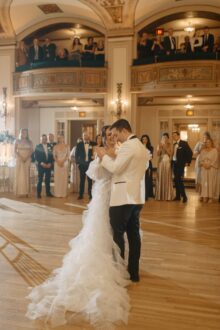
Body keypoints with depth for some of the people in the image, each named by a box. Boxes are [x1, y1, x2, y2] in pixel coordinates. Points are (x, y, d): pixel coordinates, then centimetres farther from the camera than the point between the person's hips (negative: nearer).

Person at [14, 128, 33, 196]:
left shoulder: (29, 142, 8)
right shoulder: (17, 141, 4)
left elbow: (31, 151, 3)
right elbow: (15, 151, 0)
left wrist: (26, 158, -12)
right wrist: (20, 158, -13)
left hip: (27, 160, 1)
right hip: (19, 160, -1)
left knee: (26, 175, 0)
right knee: (19, 175, -4)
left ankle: (26, 192, 0)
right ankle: (19, 192, -4)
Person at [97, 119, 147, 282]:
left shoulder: (128, 146, -13)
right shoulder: (141, 146, 17)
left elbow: (116, 168, -18)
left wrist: (104, 156, -4)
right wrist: (110, 156, 13)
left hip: (123, 197, -9)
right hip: (137, 196, 10)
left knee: (117, 233, -1)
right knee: (134, 234, 11)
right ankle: (134, 272, 18)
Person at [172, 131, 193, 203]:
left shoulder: (184, 143, -7)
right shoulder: (174, 144, 13)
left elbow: (190, 153, -10)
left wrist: (188, 162, -10)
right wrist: (172, 162, 5)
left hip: (180, 164, -7)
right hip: (174, 163, 7)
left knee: (179, 180, -12)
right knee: (176, 180, 9)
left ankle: (184, 196, -3)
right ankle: (178, 196, 16)